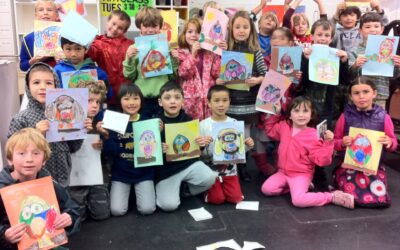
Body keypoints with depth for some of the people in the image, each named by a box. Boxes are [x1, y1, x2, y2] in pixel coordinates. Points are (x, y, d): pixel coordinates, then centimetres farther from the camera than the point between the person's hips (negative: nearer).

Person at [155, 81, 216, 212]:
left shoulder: (188, 120, 0)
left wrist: (201, 144, -12)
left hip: (188, 162, 3)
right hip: (166, 169, -3)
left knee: (210, 178, -22)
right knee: (169, 205, -18)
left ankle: (185, 189, 9)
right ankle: (161, 190, 19)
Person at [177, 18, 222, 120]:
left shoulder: (210, 53, 9)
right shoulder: (181, 53, 4)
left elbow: (216, 73, -1)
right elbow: (183, 73, -11)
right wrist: (193, 53, -17)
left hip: (209, 97, 2)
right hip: (190, 97, -2)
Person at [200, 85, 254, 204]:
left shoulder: (234, 123, -1)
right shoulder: (203, 125, -8)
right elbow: (199, 154, -7)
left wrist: (248, 146, -13)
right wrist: (202, 146, -28)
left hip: (230, 170, 2)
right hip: (210, 170, -2)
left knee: (236, 198, -8)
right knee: (217, 199, -12)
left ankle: (223, 186, 22)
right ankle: (208, 188, 20)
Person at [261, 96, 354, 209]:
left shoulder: (313, 136, -13)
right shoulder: (284, 126, 2)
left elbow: (321, 160, -17)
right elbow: (269, 129, 21)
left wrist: (328, 143, -29)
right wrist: (275, 114, 9)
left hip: (301, 175, -6)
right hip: (283, 172, 6)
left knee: (298, 200, -28)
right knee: (266, 189, -13)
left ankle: (332, 196, -6)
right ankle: (297, 187, 7)